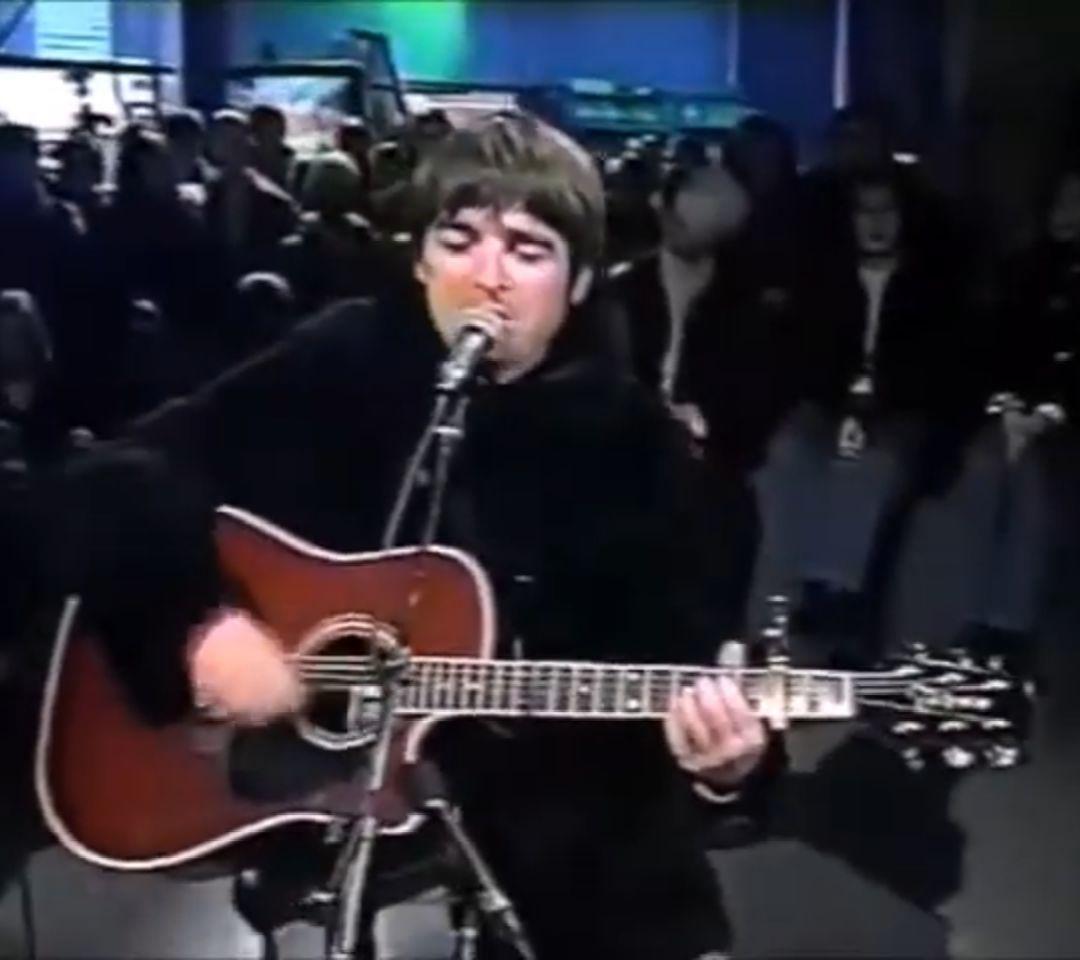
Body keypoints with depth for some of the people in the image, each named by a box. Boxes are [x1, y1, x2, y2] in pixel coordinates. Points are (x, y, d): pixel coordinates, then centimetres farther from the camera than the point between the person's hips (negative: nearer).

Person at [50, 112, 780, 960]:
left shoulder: (633, 439, -1)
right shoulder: (341, 363, -3)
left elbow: (677, 648, -5)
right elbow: (114, 484, -6)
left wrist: (726, 758, -26)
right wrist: (199, 622, -21)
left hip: (553, 790, 2)